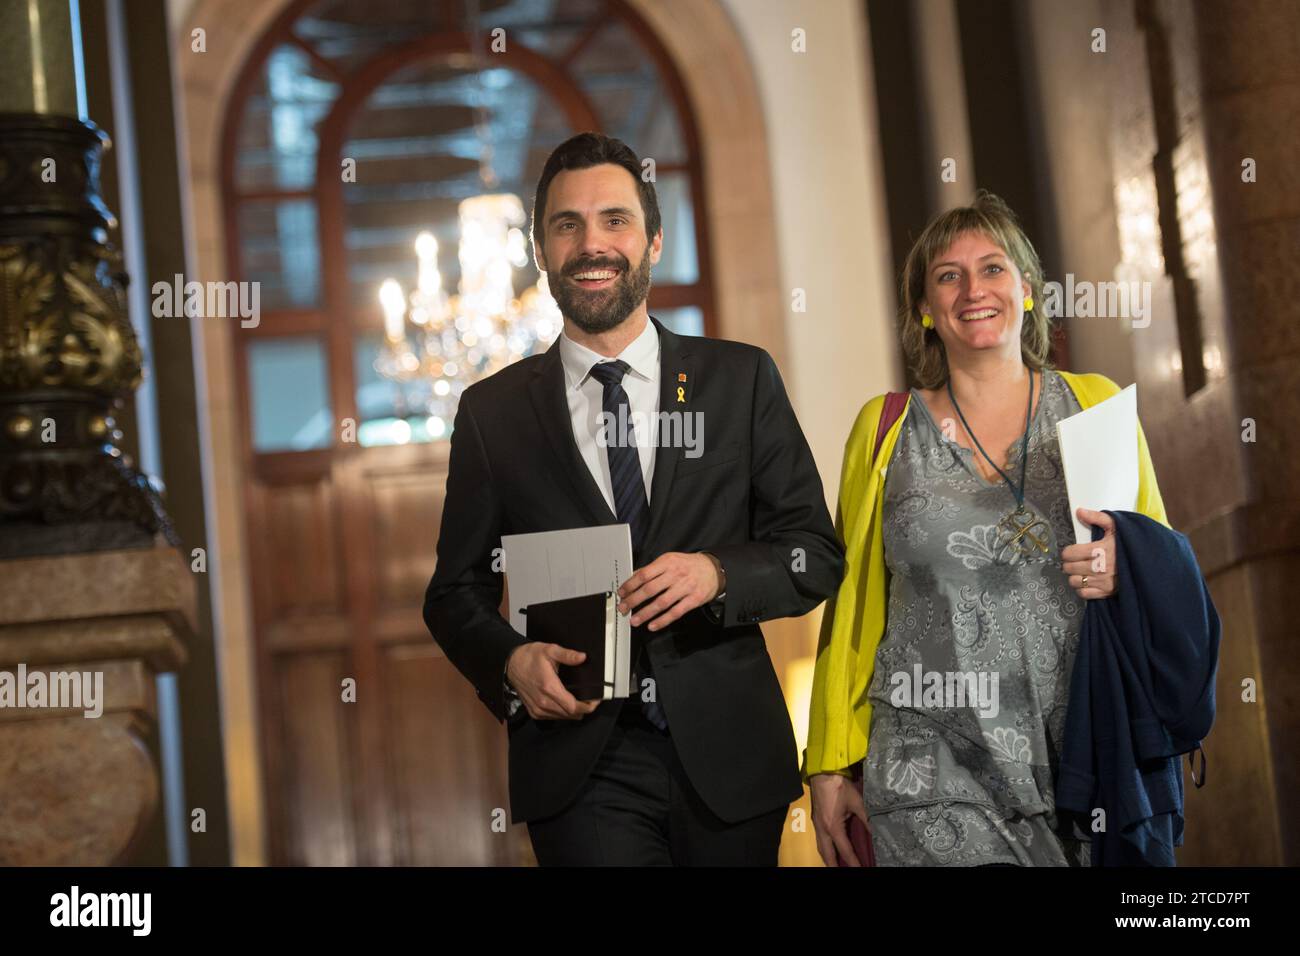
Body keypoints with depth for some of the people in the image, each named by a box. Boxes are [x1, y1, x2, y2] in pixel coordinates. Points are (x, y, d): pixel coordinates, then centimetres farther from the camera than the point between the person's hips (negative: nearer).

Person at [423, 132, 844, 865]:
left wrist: (718, 574, -17)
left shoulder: (742, 380, 3)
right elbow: (458, 592, 8)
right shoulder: (493, 412, 3)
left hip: (729, 754, 1)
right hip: (582, 768, -1)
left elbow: (818, 555, 3)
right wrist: (511, 662, -13)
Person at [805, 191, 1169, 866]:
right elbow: (852, 605, 11)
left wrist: (1128, 570, -9)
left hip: (1088, 757, 1)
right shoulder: (886, 429, 6)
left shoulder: (1097, 405, 7)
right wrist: (830, 765, 9)